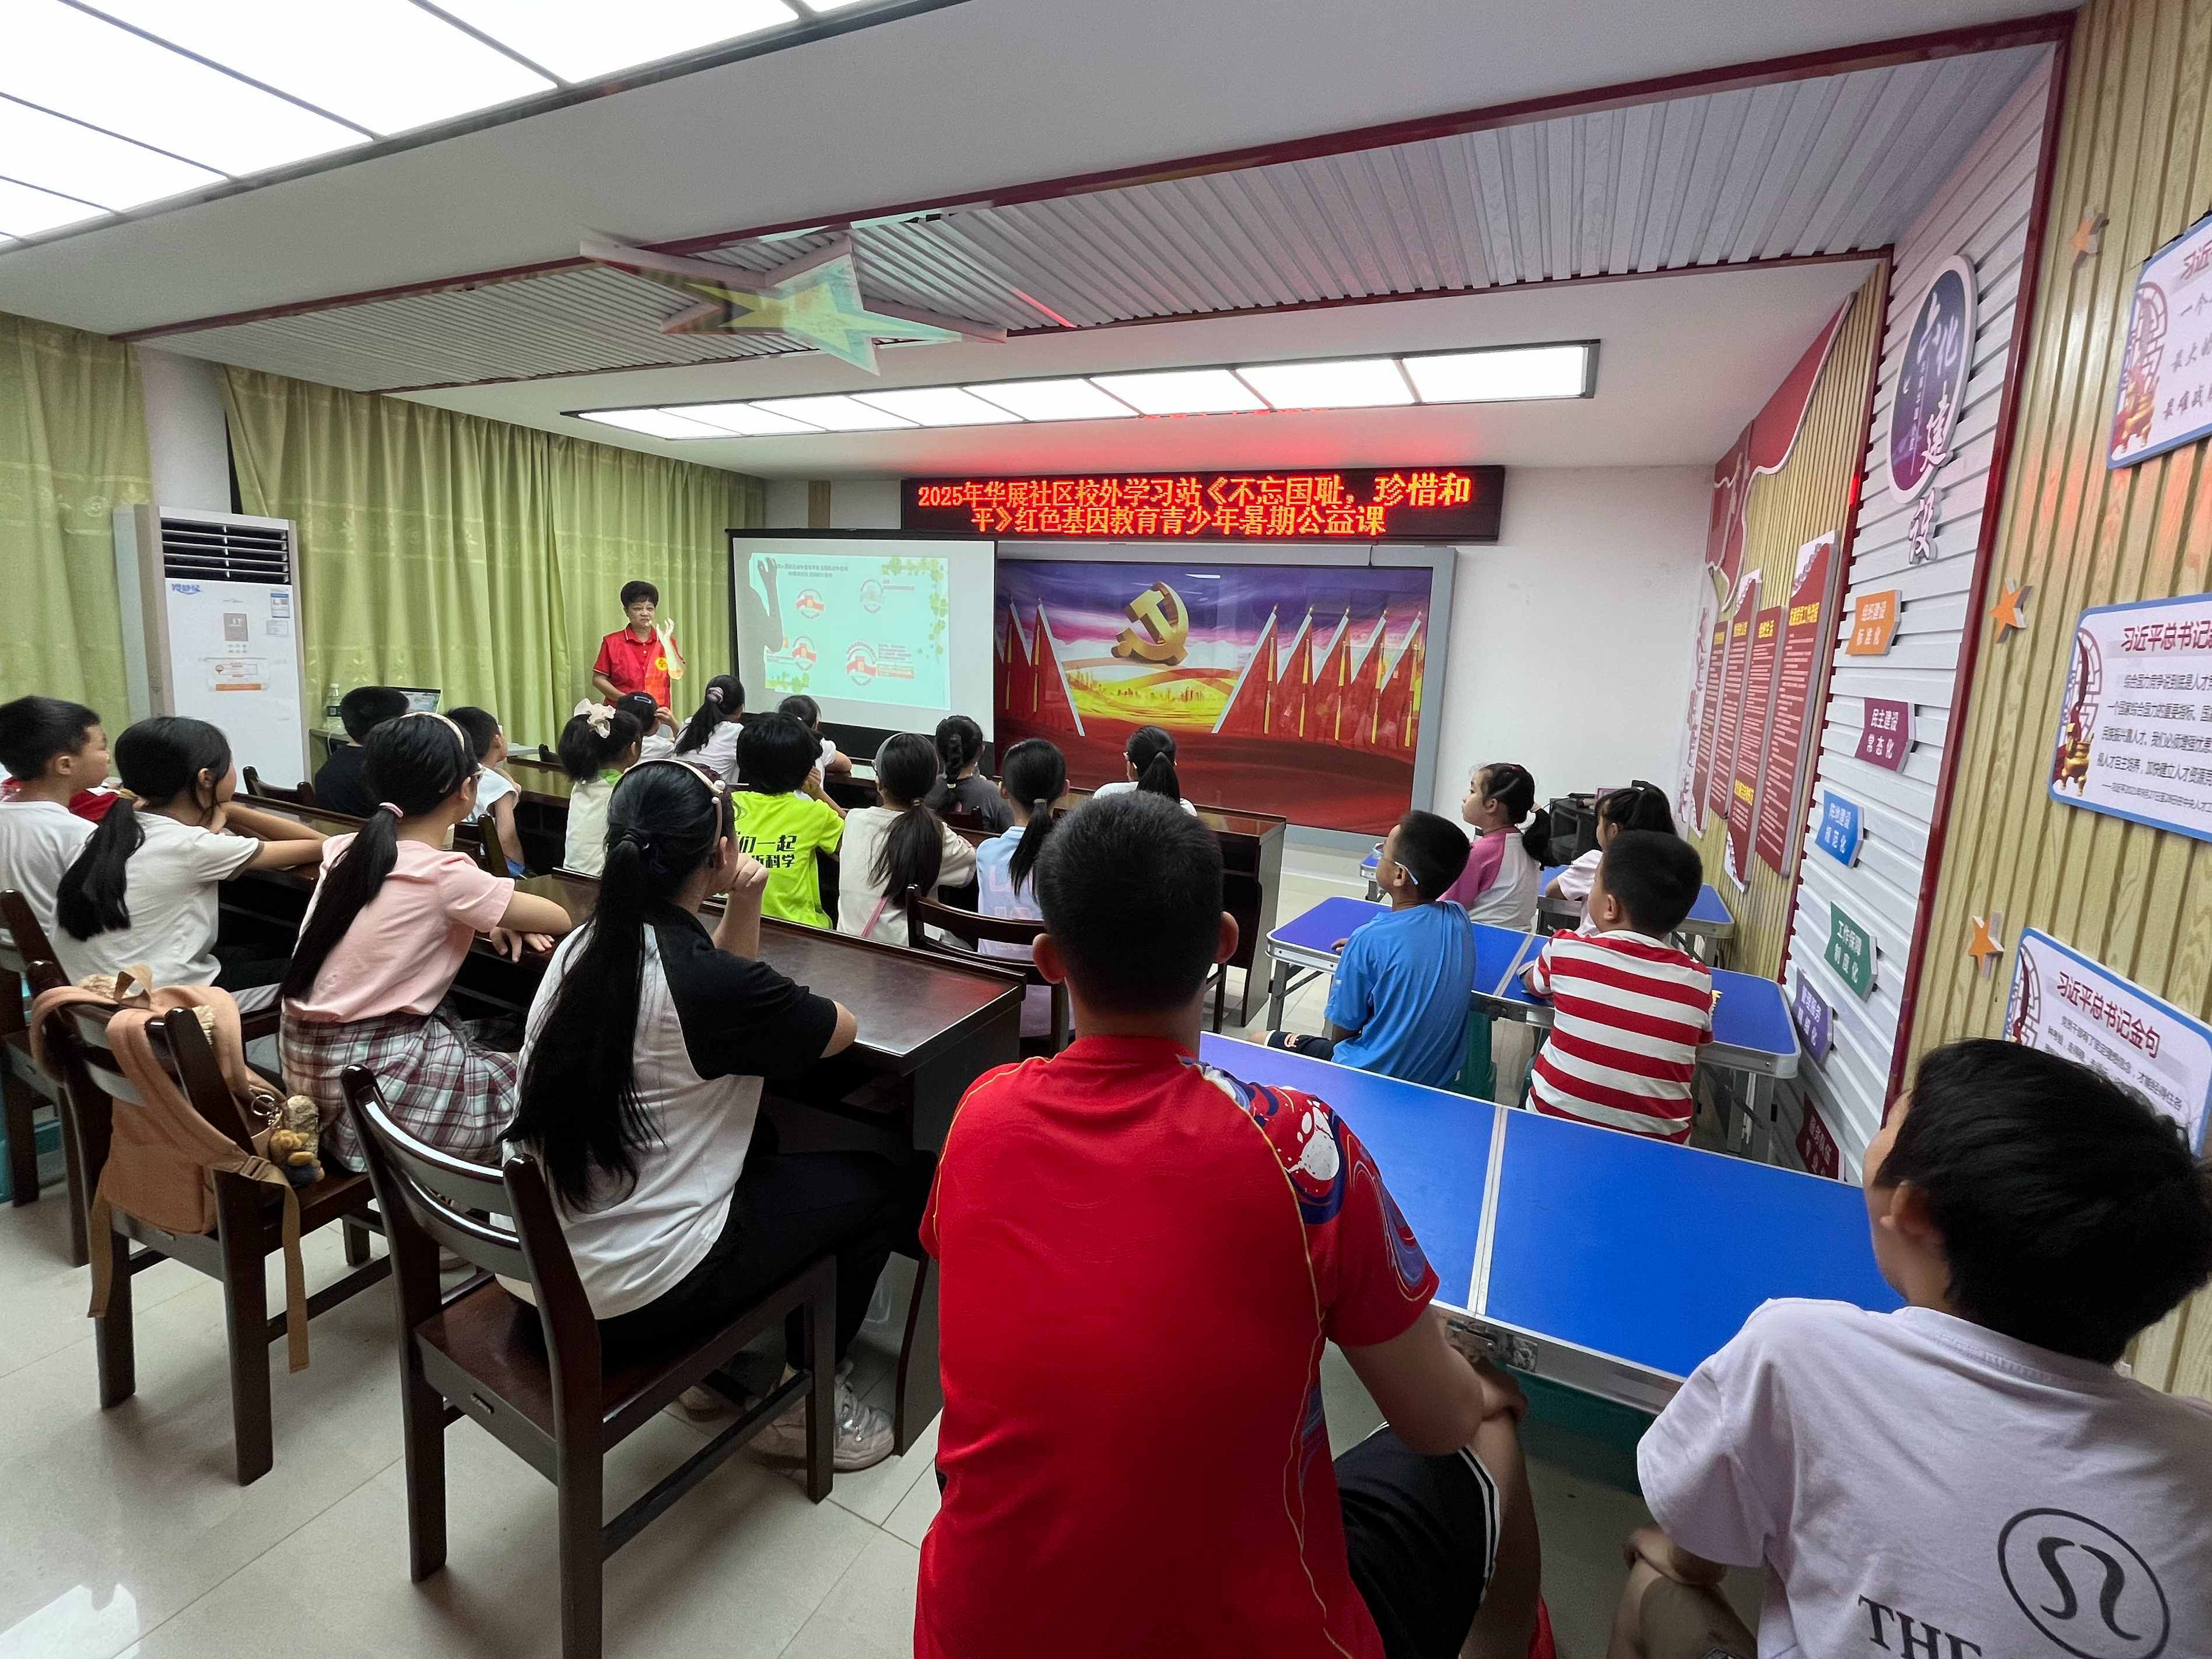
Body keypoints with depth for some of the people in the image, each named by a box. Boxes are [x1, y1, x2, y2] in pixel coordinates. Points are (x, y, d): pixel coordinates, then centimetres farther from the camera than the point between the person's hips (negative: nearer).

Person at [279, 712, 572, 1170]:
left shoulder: (346, 851, 2)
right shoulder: (446, 875, -19)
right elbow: (560, 920, -8)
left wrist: (492, 920, 4)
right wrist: (505, 912, 11)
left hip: (308, 1057, 8)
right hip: (368, 1077, -8)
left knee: (483, 1044, 22)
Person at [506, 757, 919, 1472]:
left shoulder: (585, 943, -1)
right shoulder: (709, 979, -25)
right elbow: (842, 1030, -7)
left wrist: (743, 907, -3)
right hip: (634, 1292, -8)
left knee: (758, 1138, 28)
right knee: (881, 1186, 8)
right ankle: (800, 1400, 22)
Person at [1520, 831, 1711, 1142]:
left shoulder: (1565, 951, -12)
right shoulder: (1697, 979, -8)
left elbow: (1533, 984, 10)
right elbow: (1698, 1044, 11)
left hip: (1557, 1121, -1)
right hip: (1657, 1143, 2)